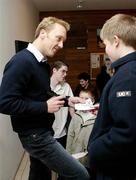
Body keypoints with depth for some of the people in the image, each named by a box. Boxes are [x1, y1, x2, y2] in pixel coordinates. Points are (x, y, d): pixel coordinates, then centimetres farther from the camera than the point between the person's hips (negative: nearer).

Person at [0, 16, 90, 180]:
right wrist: (45, 107, -22)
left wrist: (66, 100, 4)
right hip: (35, 135, -10)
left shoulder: (43, 63, 10)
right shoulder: (22, 61, -20)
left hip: (41, 131, 10)